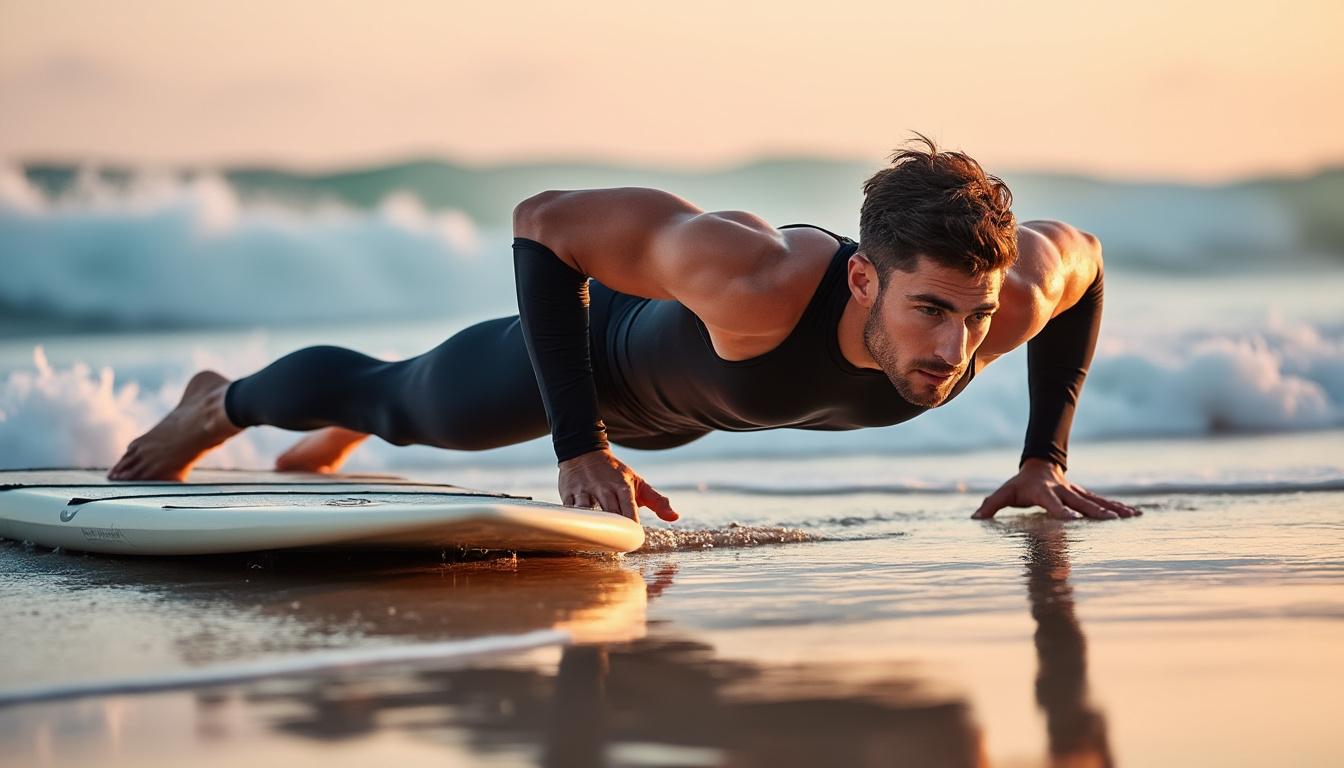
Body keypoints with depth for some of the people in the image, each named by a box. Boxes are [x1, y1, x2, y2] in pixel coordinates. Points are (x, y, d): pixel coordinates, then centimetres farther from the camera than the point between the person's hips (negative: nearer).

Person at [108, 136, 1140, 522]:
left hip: (690, 404, 5)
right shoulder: (754, 283, -52)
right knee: (406, 401, 23)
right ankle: (218, 405, 55)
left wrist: (1046, 459, -15)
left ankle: (346, 434, 69)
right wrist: (580, 451, -38)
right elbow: (544, 223, -38)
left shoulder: (1006, 301, -38)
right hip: (612, 343, -5)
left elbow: (1082, 255, -12)